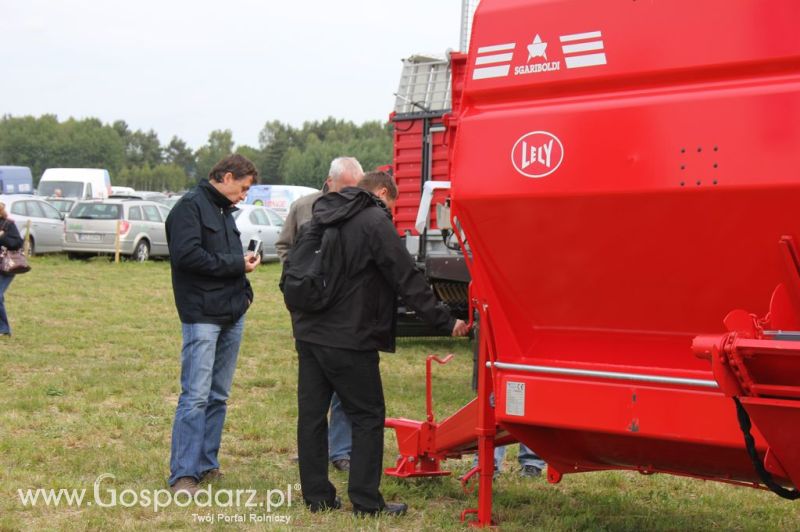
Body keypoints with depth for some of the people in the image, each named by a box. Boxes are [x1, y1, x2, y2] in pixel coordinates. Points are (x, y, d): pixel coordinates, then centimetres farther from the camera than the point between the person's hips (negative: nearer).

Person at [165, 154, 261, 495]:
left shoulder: (224, 211, 19)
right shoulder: (190, 206, -9)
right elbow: (187, 255, -21)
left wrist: (244, 292, 3)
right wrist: (237, 264, -14)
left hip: (232, 315, 9)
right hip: (202, 316, -9)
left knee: (218, 396, 12)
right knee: (196, 396, -9)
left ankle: (206, 464, 19)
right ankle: (183, 474, -5)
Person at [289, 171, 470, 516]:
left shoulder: (321, 217, 14)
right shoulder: (374, 222, -10)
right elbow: (408, 280, -13)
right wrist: (445, 323, -10)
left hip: (308, 332, 8)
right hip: (348, 340, -7)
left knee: (311, 415, 9)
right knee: (368, 417, 2)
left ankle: (316, 496, 14)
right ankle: (366, 501, 3)